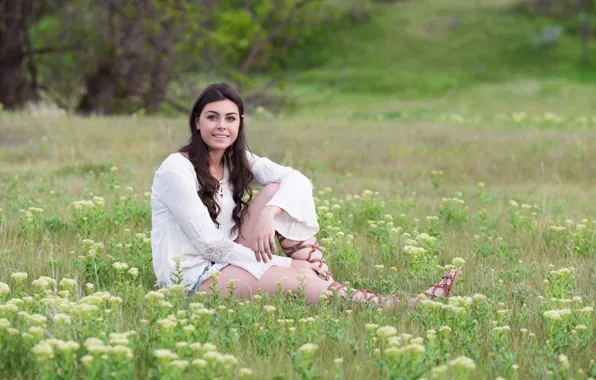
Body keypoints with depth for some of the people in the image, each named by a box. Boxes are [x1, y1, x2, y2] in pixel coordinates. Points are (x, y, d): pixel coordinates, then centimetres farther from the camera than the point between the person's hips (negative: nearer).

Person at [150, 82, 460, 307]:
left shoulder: (237, 161, 6)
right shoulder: (176, 169, -16)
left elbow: (298, 180, -8)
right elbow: (207, 241, -20)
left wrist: (268, 213, -28)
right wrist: (275, 264, -18)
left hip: (227, 261, 7)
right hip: (189, 276, -7)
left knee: (276, 191, -10)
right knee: (298, 278, -25)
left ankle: (322, 277, -13)